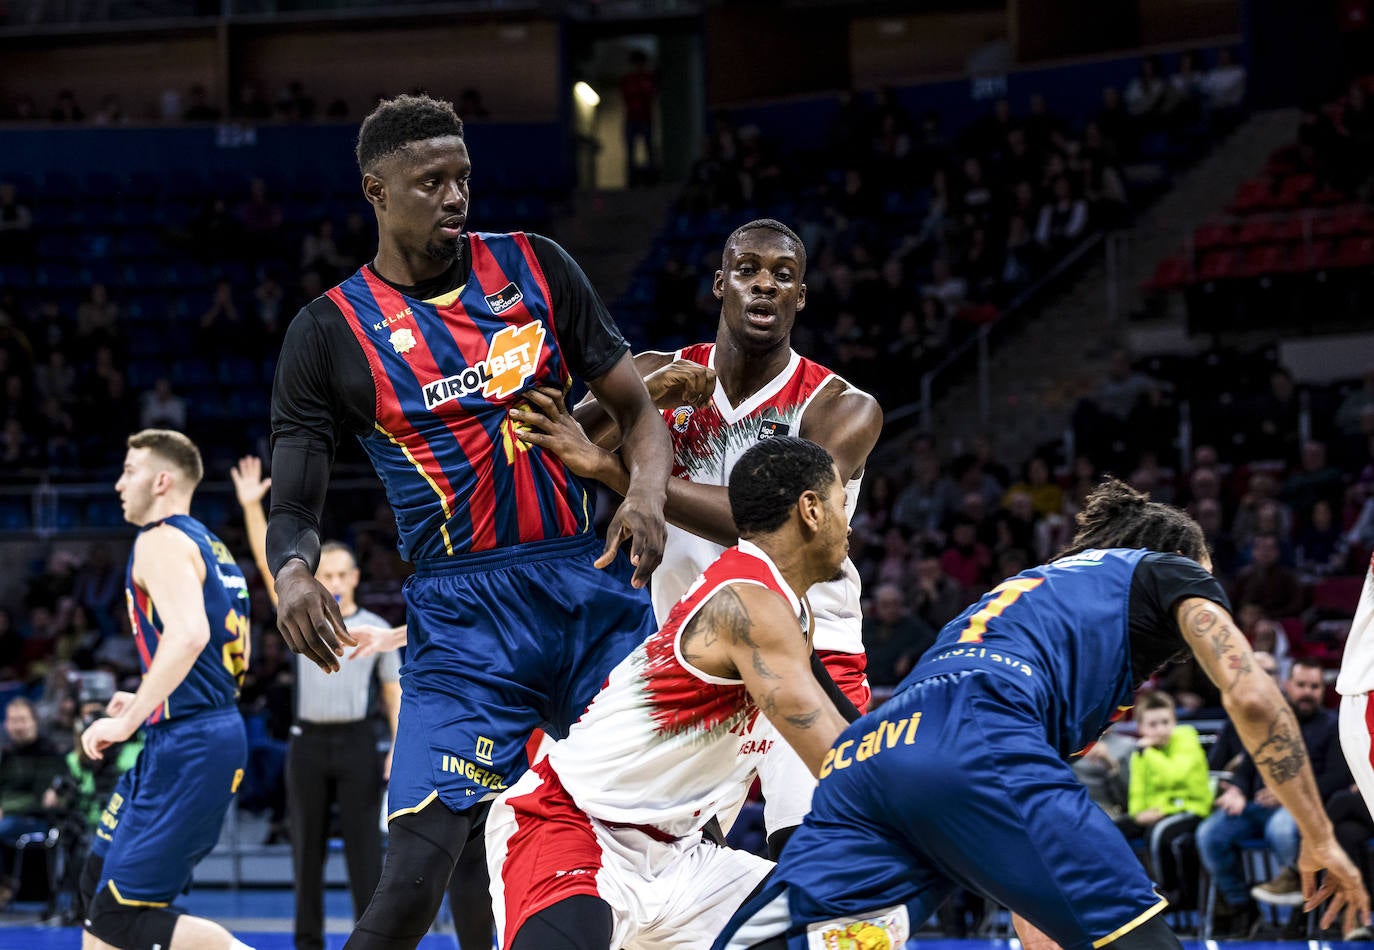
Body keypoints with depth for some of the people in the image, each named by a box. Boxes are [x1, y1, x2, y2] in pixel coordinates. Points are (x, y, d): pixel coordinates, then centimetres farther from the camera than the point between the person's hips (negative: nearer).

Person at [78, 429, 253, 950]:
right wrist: (145, 703, 24)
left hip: (189, 745, -10)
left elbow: (189, 635, -26)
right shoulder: (209, 546, 21)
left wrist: (128, 721, -22)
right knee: (99, 883, 18)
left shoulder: (161, 541, -10)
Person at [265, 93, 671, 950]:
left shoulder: (535, 267, 7)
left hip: (594, 588, 3)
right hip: (460, 613, -3)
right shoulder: (330, 331, 1)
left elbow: (635, 406, 9)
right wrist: (293, 571, -21)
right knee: (416, 876, -14)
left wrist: (647, 492, -12)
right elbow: (294, 507, 2)